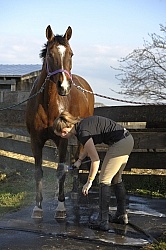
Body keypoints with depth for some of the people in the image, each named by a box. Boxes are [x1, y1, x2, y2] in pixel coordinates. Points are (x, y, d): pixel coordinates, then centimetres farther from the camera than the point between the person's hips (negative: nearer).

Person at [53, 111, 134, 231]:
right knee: (116, 178, 20)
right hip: (128, 140, 10)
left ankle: (103, 221, 0)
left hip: (119, 143, -10)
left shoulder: (83, 132, -17)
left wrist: (89, 182, -7)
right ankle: (122, 215, 29)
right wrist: (79, 160, 19)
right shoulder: (80, 125, 10)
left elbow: (95, 160, -15)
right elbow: (88, 146, 30)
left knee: (104, 180, -2)